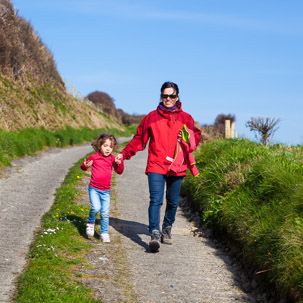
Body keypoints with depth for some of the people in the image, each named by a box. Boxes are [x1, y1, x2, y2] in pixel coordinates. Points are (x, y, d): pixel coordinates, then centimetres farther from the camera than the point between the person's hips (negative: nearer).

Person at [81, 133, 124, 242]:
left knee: (105, 213, 1)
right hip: (94, 189, -2)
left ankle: (104, 234, 17)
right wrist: (85, 165, -13)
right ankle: (90, 223, 8)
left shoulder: (112, 159, 4)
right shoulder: (94, 157, -3)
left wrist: (119, 163, -13)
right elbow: (84, 167, 10)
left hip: (106, 191, 2)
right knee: (96, 208, -22)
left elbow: (119, 172, 6)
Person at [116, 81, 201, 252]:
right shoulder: (152, 117, 8)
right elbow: (139, 139, 12)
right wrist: (124, 154, 5)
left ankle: (167, 230, 31)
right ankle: (155, 234, -18)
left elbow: (197, 136, 16)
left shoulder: (186, 118, 9)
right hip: (156, 166, -2)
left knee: (173, 202, 12)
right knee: (156, 200, -14)